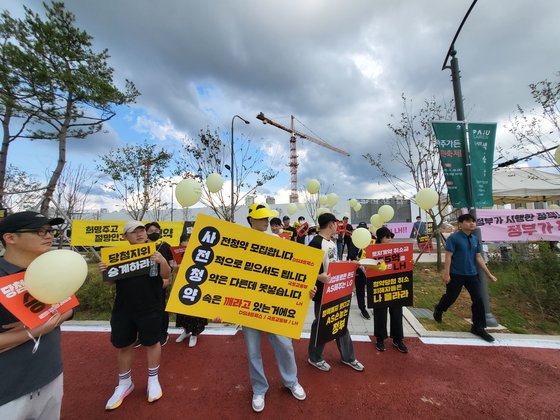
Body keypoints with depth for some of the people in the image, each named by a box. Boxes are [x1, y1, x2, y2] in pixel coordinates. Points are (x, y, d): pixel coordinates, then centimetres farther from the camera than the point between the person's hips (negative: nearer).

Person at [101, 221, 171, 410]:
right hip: (122, 309, 3)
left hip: (150, 309, -3)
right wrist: (104, 271, -14)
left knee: (151, 343, 11)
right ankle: (124, 384, 38)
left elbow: (166, 276, -11)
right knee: (122, 346, 15)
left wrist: (162, 261, -32)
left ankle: (153, 380, 32)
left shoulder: (155, 251, -6)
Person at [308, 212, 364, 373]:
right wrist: (318, 277, -39)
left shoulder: (332, 242, 8)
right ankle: (314, 358, 30)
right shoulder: (316, 243, -22)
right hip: (323, 290, -9)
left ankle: (347, 356, 38)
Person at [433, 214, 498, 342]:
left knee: (478, 299, 4)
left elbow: (478, 257, 13)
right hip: (456, 274, -6)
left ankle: (478, 328, 18)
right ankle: (438, 310, 36)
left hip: (472, 274, 6)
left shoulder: (475, 239, 7)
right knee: (450, 297, 6)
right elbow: (448, 256, -16)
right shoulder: (454, 238, -14)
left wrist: (488, 274, 12)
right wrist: (446, 274, -19)